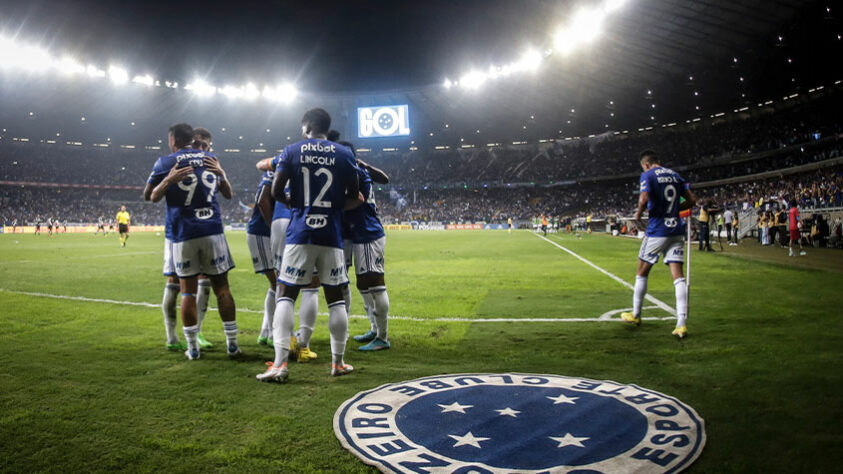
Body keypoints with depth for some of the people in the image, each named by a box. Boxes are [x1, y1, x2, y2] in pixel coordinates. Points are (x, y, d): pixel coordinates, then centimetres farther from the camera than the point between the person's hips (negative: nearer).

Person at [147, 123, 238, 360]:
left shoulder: (166, 163, 2)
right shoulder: (211, 160, 10)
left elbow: (153, 198, 5)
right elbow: (228, 194, 16)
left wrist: (167, 181, -10)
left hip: (183, 235, -2)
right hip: (213, 232, 2)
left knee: (188, 291, 5)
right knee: (222, 287, 7)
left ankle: (192, 347, 8)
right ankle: (232, 343, 9)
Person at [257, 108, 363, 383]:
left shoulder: (292, 151, 3)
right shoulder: (344, 154, 5)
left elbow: (276, 191, -1)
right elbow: (354, 199, 7)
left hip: (300, 234, -1)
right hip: (331, 235, 1)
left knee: (286, 294, 3)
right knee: (335, 297, 9)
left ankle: (280, 363, -3)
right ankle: (338, 362, 16)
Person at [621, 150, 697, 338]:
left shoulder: (647, 175, -4)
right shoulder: (675, 175, 13)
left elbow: (644, 199, -21)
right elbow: (692, 200, 12)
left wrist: (638, 215, -4)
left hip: (657, 230, -5)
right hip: (676, 230, 5)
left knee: (642, 272, 12)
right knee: (678, 275, -1)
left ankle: (635, 315, 25)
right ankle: (681, 324, -8)